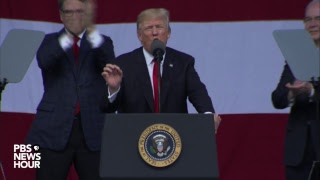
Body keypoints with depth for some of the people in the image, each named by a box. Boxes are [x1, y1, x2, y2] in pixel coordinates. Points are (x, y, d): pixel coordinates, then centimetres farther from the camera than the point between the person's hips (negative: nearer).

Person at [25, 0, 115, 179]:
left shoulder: (102, 42, 10)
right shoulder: (51, 41, 10)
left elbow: (109, 63, -13)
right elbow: (43, 60, -14)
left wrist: (92, 30, -28)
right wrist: (67, 38, -30)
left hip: (93, 130, 0)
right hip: (54, 129, 0)